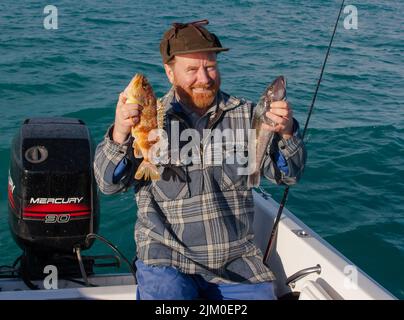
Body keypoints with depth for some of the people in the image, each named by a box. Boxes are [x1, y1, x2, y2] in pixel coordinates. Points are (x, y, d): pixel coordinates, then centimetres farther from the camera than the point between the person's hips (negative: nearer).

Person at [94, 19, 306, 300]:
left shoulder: (245, 114, 5)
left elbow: (288, 174, 1)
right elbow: (109, 184, -6)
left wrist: (287, 133, -20)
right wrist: (120, 134, -25)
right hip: (166, 257, -3)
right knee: (167, 290, -28)